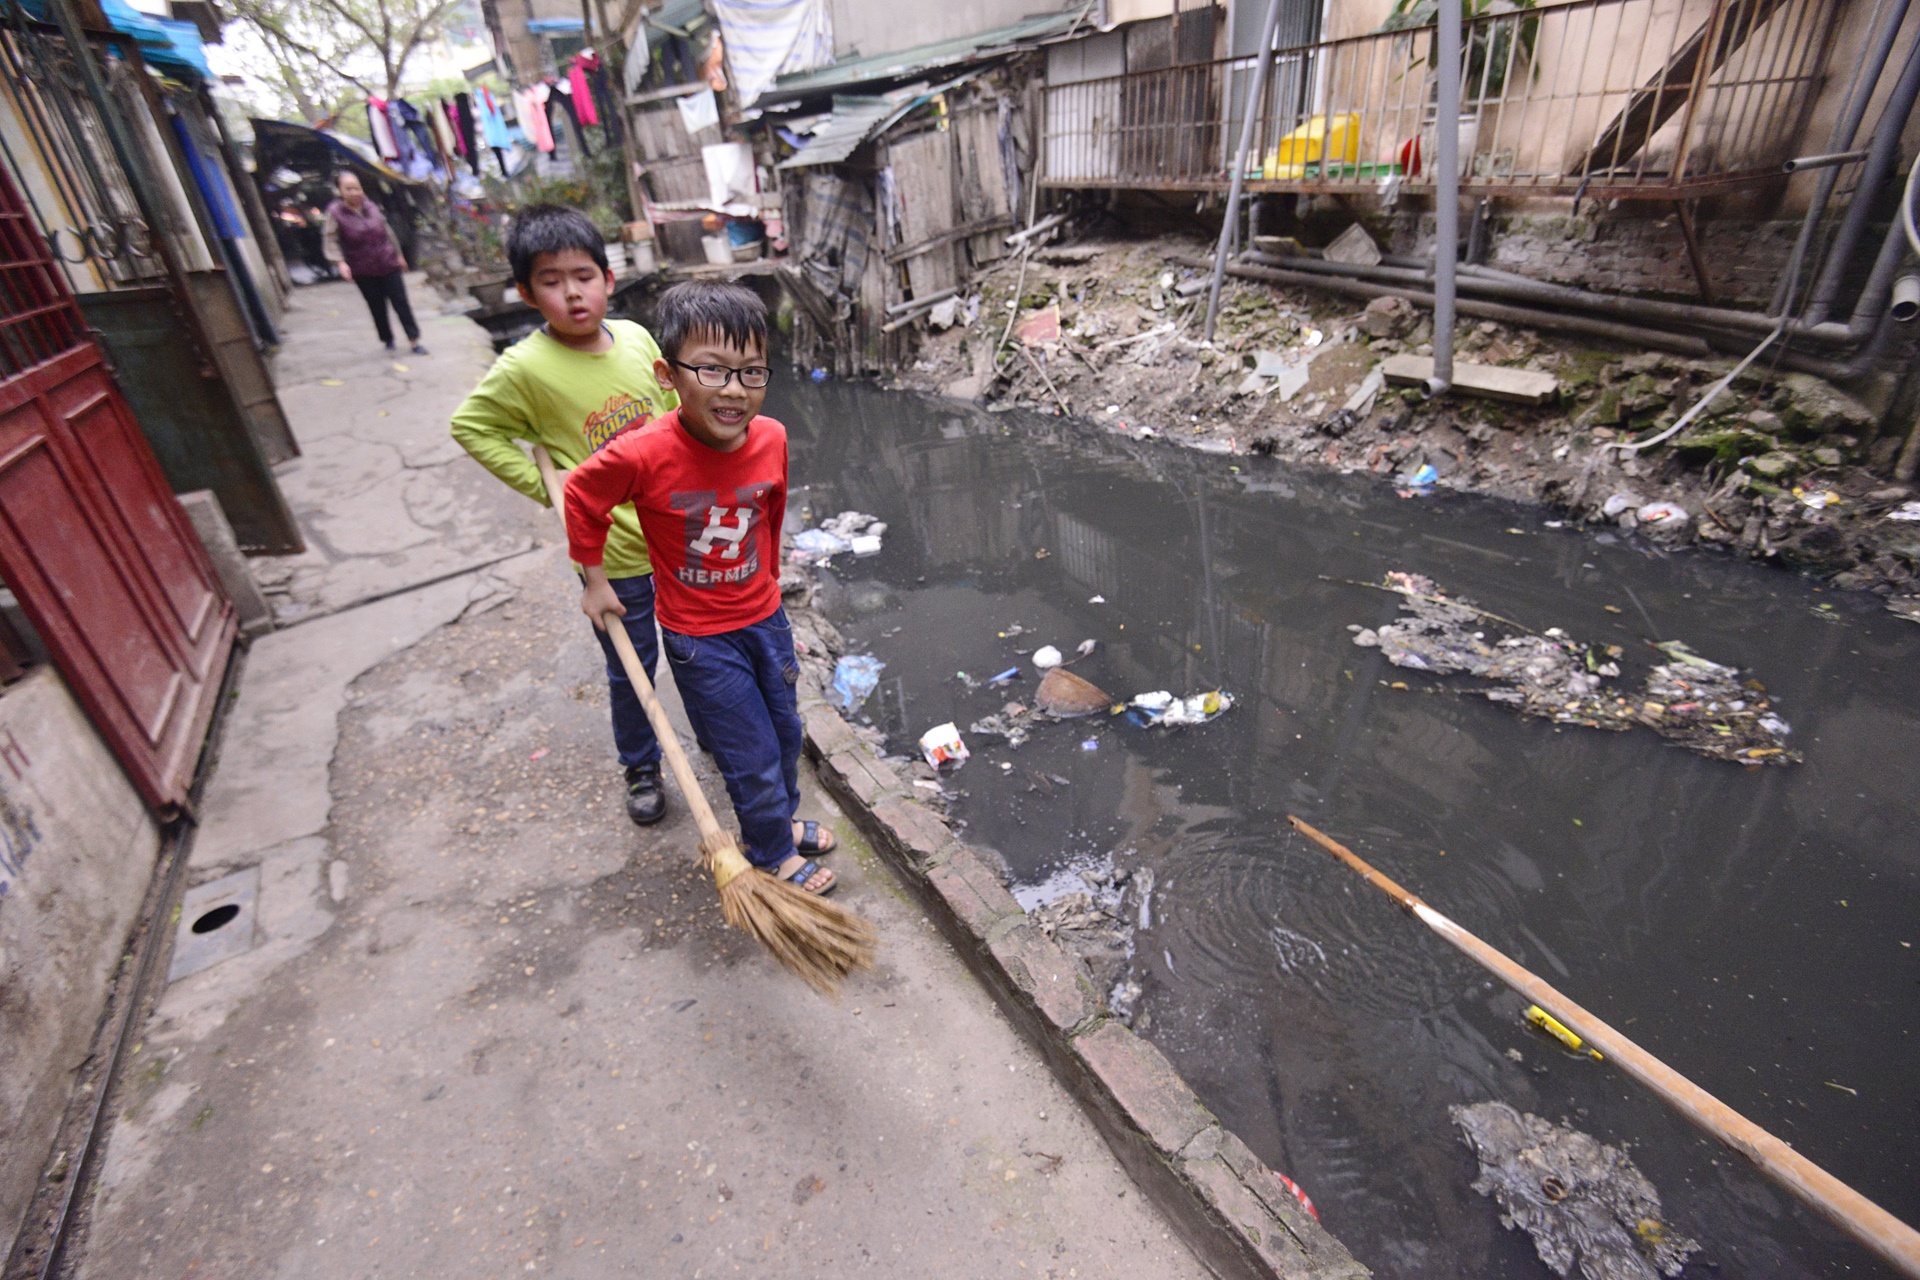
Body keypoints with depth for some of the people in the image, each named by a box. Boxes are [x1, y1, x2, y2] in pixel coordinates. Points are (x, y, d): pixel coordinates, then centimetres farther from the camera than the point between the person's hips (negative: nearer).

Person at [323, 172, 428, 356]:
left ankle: (414, 340, 6)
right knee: (377, 308, 6)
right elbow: (330, 240, -11)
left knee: (400, 302, 1)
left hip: (389, 265, 2)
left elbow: (387, 231, 11)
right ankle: (388, 342, 20)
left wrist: (398, 254, 17)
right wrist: (340, 262, -25)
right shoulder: (335, 212, -9)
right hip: (363, 272, -2)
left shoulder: (371, 207, -1)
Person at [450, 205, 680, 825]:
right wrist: (544, 486, -10)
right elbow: (470, 426, -1)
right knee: (631, 668, 12)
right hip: (613, 550, -3)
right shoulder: (526, 367, -14)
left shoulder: (636, 338, -3)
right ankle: (641, 768, 36)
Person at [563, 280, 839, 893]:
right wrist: (594, 580, 3)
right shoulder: (643, 456, -27)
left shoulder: (772, 439, -13)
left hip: (765, 618, 5)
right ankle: (772, 855, 35)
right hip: (699, 637, -5)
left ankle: (779, 819, 52)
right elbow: (581, 497, -6)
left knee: (785, 734, 23)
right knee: (753, 757, 7)